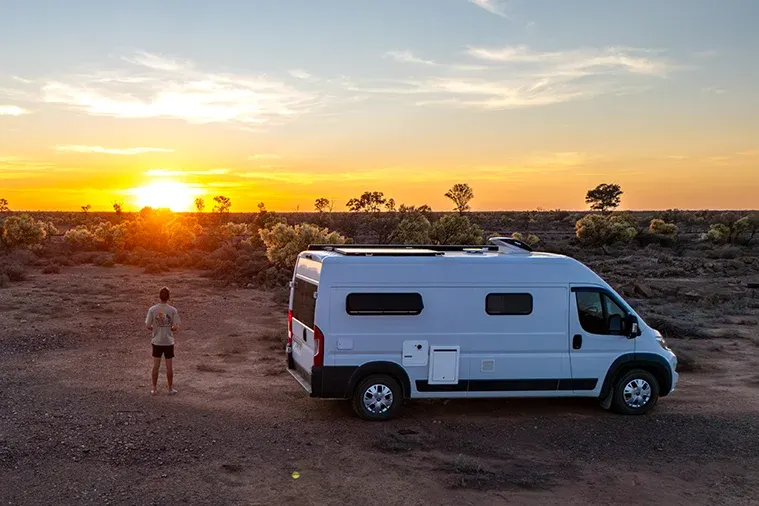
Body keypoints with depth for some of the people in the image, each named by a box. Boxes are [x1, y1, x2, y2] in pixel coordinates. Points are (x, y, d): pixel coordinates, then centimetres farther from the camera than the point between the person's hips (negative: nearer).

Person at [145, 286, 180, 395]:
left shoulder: (152, 310, -9)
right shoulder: (173, 310, -12)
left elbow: (148, 326, -6)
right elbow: (176, 327, -13)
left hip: (157, 342, 1)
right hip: (168, 342, -1)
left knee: (156, 366, 12)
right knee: (169, 366, 9)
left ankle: (154, 388, 20)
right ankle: (170, 389, 19)